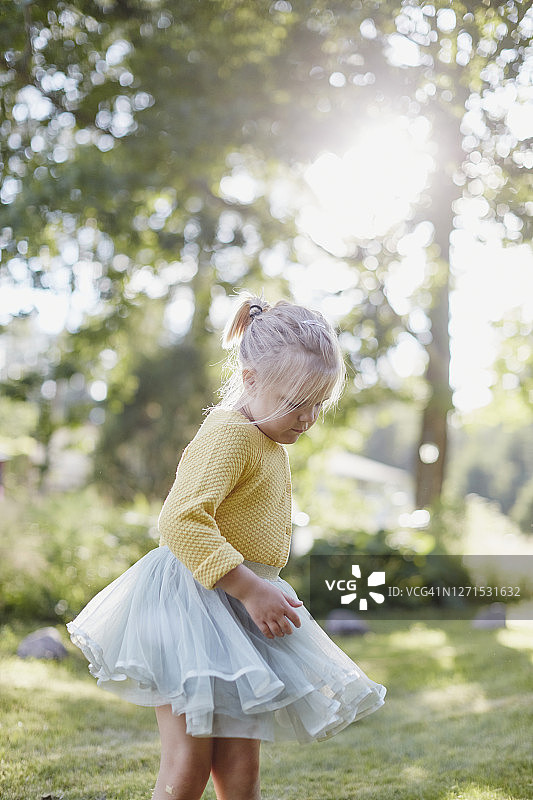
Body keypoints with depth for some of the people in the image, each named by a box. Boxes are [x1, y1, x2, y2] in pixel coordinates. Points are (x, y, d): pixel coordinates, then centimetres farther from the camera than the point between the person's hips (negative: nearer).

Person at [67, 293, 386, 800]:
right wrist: (251, 588, -27)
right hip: (193, 603, -9)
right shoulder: (229, 434, -16)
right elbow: (182, 522, -27)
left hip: (241, 608, 9)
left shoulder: (270, 443, 16)